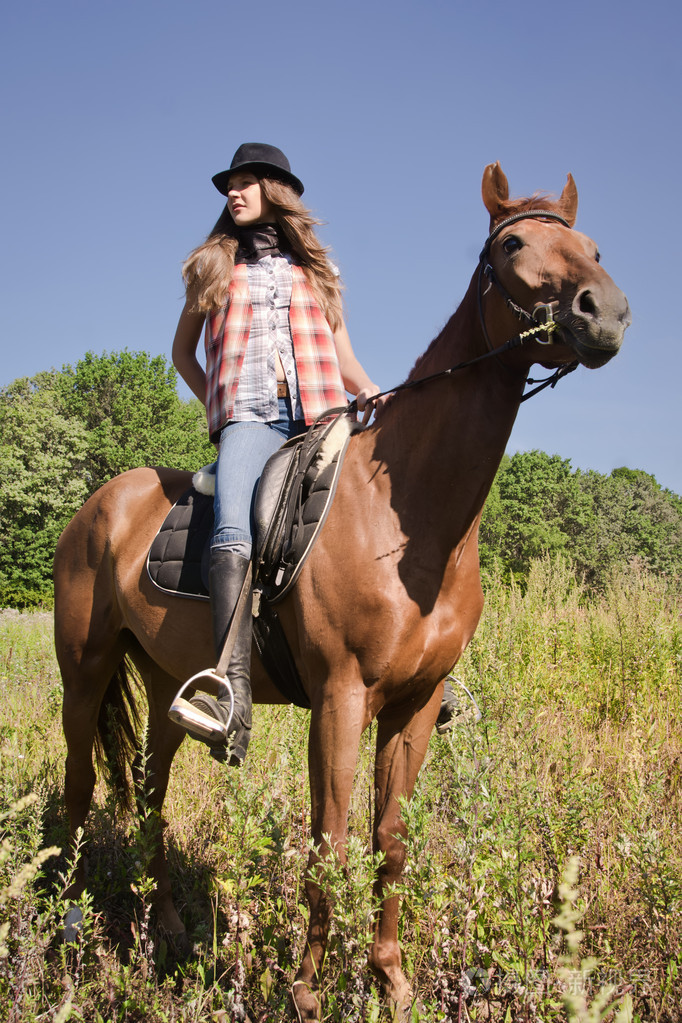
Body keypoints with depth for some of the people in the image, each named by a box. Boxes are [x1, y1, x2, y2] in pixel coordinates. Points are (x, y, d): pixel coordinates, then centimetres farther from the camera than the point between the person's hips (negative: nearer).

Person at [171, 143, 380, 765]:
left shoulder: (316, 270, 24)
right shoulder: (212, 266, 22)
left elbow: (345, 359, 23)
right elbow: (183, 352, 29)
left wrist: (374, 395, 3)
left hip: (320, 415, 2)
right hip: (249, 417, -2)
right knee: (233, 534, -30)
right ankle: (232, 703, -41)